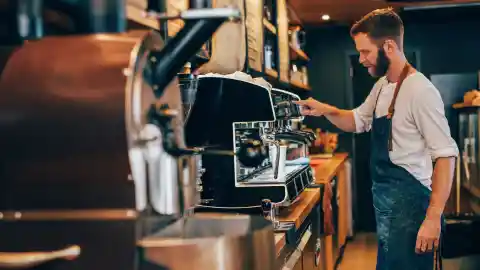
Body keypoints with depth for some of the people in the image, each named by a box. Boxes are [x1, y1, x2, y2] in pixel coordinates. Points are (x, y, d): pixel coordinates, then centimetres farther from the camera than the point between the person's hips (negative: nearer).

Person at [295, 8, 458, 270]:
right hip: (384, 200, 9)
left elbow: (446, 155, -21)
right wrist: (326, 110, 3)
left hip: (408, 202, -9)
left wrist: (433, 217, -26)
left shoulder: (420, 90, -19)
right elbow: (358, 120, 24)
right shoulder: (382, 85, 10)